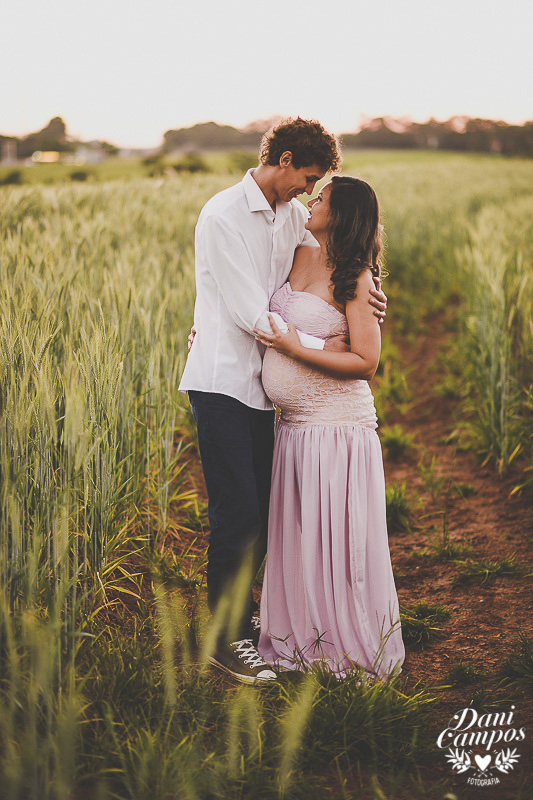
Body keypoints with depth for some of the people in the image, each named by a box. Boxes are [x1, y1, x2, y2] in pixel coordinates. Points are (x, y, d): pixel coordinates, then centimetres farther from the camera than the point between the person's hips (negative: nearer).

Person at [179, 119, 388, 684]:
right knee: (238, 515, -7)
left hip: (260, 383, 8)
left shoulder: (291, 215, 9)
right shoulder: (223, 215, -14)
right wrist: (319, 347, -12)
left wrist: (366, 286, -2)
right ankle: (226, 638, 5)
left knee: (261, 510, 11)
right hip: (221, 380, -7)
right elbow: (250, 314, -18)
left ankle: (239, 606, 29)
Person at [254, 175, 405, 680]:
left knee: (337, 537, 1)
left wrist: (293, 349, -21)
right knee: (298, 535, 14)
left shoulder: (355, 278, -13)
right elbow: (262, 312, 28)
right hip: (295, 424, 8)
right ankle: (306, 641, 27)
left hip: (337, 424, -8)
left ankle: (350, 649, 16)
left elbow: (366, 363, -18)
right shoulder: (300, 257, 8)